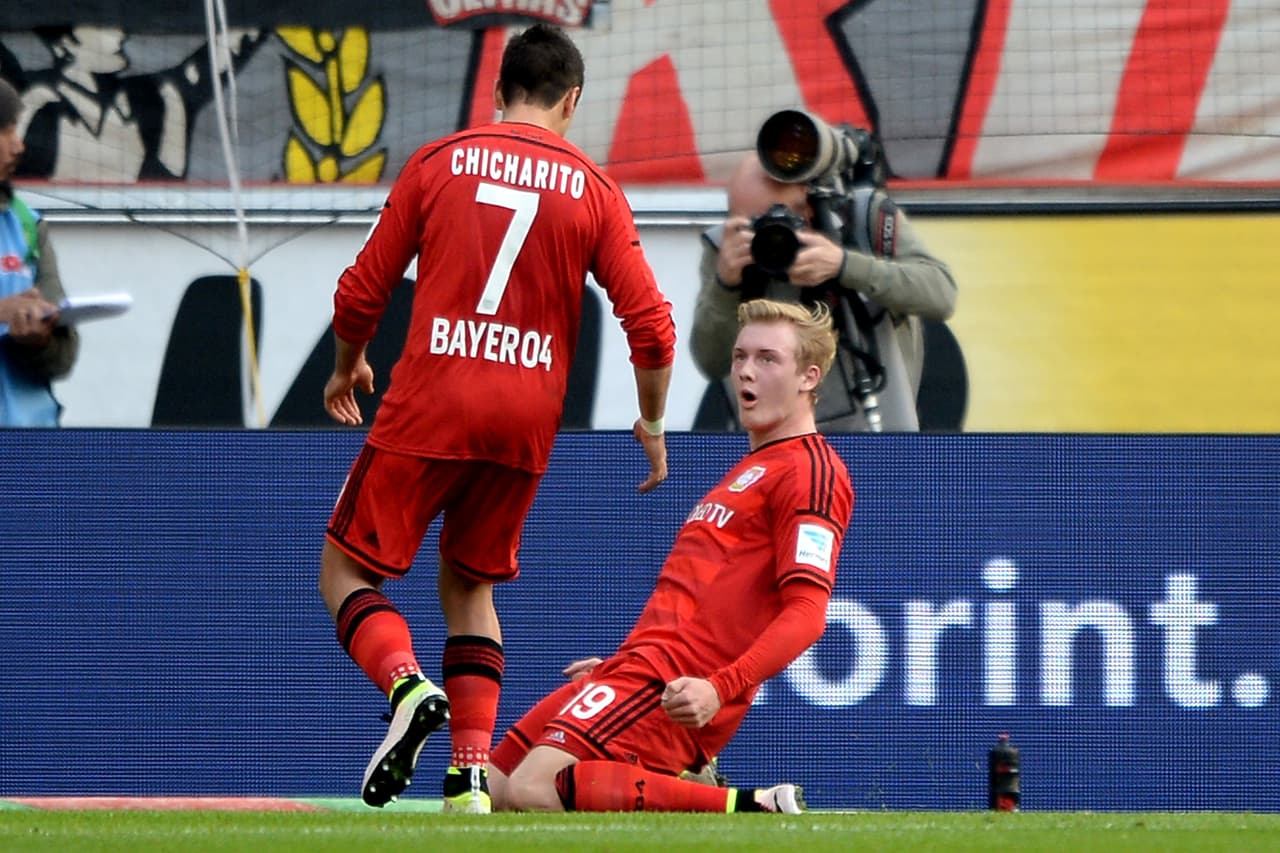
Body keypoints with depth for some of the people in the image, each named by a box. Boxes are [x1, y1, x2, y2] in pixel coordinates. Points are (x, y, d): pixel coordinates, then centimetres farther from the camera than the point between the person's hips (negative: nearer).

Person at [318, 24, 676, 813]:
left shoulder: (439, 162, 3)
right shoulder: (595, 191, 5)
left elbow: (361, 294, 5)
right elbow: (652, 329, -1)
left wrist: (348, 366, 25)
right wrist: (653, 426, 15)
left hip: (428, 407, -2)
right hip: (526, 421, 2)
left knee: (346, 568, 8)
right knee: (469, 585, 19)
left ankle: (406, 684, -20)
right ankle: (471, 773, 6)